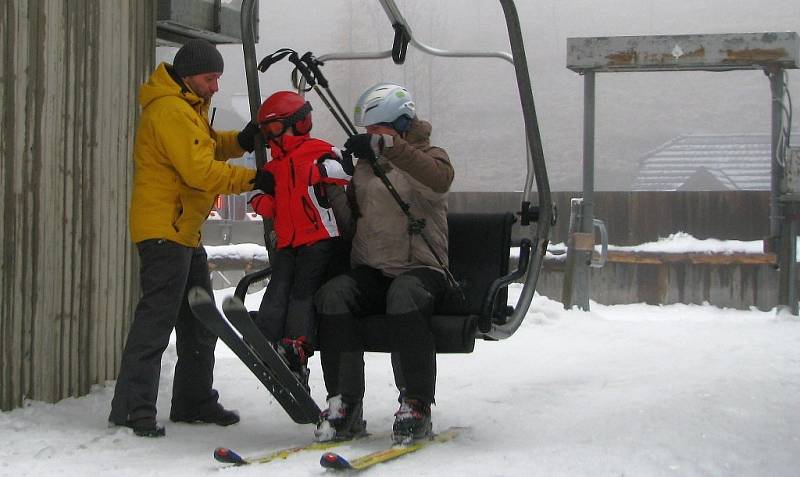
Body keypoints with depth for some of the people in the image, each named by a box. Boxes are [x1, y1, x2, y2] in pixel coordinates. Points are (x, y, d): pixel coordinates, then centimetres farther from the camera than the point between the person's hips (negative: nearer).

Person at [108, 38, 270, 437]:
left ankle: (194, 401, 24)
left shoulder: (188, 107, 16)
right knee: (157, 318, -13)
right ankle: (132, 409, -11)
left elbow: (207, 147, 19)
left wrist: (240, 142, -1)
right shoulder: (170, 110, -17)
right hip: (164, 228, -11)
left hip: (185, 230, 11)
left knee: (199, 320, 16)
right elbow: (199, 170, -24)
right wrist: (253, 179, -22)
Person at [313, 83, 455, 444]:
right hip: (371, 272, 4)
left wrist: (386, 147, -30)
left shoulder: (428, 155, 5)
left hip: (420, 268, -4)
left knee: (404, 295, -38)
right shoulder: (364, 166, 21)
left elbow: (440, 179, -21)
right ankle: (345, 405, -26)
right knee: (332, 295, -27)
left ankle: (416, 406, -31)